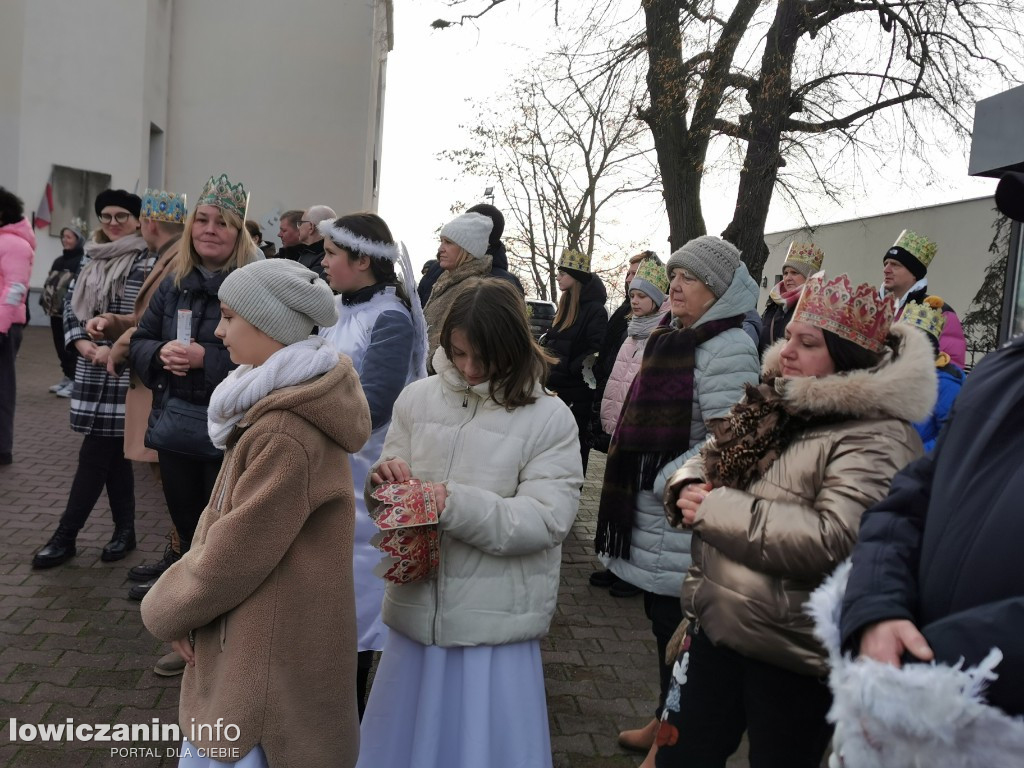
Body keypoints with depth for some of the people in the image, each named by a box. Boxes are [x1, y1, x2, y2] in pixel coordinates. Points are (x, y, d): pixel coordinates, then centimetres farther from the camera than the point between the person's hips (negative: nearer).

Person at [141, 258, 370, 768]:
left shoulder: (287, 434, -29)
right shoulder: (283, 402, 5)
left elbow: (233, 555, -22)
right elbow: (224, 518, 10)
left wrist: (164, 609, -4)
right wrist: (181, 599, 0)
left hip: (270, 658, -9)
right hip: (259, 639, 9)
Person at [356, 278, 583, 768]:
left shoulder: (549, 419, -7)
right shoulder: (417, 399, 2)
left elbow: (545, 520, -15)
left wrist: (456, 505, -26)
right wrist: (384, 482, -15)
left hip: (494, 623, -3)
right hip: (417, 611, 3)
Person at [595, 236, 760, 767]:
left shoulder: (728, 347, -15)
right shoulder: (676, 337, 13)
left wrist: (663, 483, -18)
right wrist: (634, 483, 18)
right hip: (654, 504, 9)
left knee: (676, 622, 2)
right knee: (661, 614, 20)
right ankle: (666, 719, 38)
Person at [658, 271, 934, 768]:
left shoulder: (876, 439, -19)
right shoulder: (776, 400, 7)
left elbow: (836, 540, -32)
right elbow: (710, 457, 15)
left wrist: (717, 509, -25)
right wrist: (688, 486, -10)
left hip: (791, 654, -7)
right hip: (718, 624, 8)